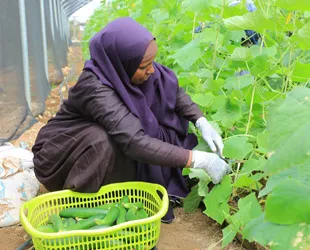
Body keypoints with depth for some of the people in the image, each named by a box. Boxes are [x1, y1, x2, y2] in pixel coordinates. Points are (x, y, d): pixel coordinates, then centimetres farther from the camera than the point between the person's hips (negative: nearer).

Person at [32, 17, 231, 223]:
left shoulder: (125, 68, -15)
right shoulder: (96, 87, -35)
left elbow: (174, 91, -3)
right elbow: (134, 143, -43)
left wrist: (202, 122, -18)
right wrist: (199, 159, -39)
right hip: (61, 155, -6)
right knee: (108, 144, -36)